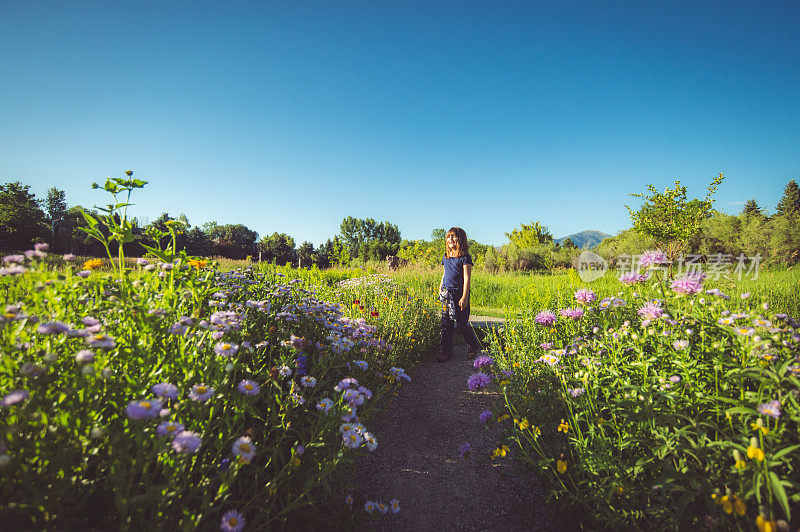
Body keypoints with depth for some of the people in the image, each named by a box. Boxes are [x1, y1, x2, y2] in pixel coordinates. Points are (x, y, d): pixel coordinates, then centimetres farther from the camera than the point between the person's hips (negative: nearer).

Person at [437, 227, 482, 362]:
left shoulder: (465, 257, -9)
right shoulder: (446, 257, 12)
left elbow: (467, 278, -12)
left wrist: (465, 297, -17)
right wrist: (440, 289, 18)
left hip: (459, 294, -6)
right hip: (447, 294, 6)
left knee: (461, 324, 1)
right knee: (446, 323, 6)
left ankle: (475, 346, 25)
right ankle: (445, 352, 14)